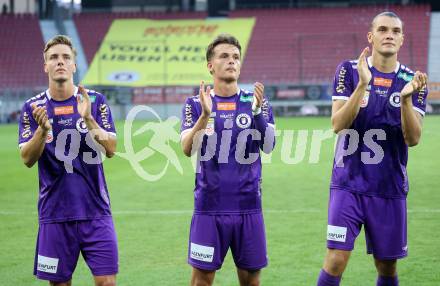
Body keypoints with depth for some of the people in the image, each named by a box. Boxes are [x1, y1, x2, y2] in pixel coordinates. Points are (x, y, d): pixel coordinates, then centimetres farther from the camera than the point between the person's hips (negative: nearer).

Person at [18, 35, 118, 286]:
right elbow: (27, 159, -5)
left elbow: (111, 149, -7)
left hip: (95, 211, 0)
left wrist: (88, 119, -22)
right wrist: (43, 130, -22)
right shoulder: (33, 107, 3)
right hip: (55, 214, 1)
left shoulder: (95, 101, 1)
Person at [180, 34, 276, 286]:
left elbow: (268, 146, -7)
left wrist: (257, 111, -21)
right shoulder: (196, 104, 3)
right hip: (209, 207, -1)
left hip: (248, 206, 1)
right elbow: (188, 149, -10)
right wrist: (205, 115, -24)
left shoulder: (256, 102, 5)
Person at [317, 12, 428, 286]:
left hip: (390, 189, 2)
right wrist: (363, 84, -24)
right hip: (348, 184, -2)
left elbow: (413, 138, -8)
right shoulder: (349, 71, -2)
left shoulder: (413, 81, 2)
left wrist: (407, 98, -24)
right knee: (336, 261, -11)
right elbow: (338, 124, -12)